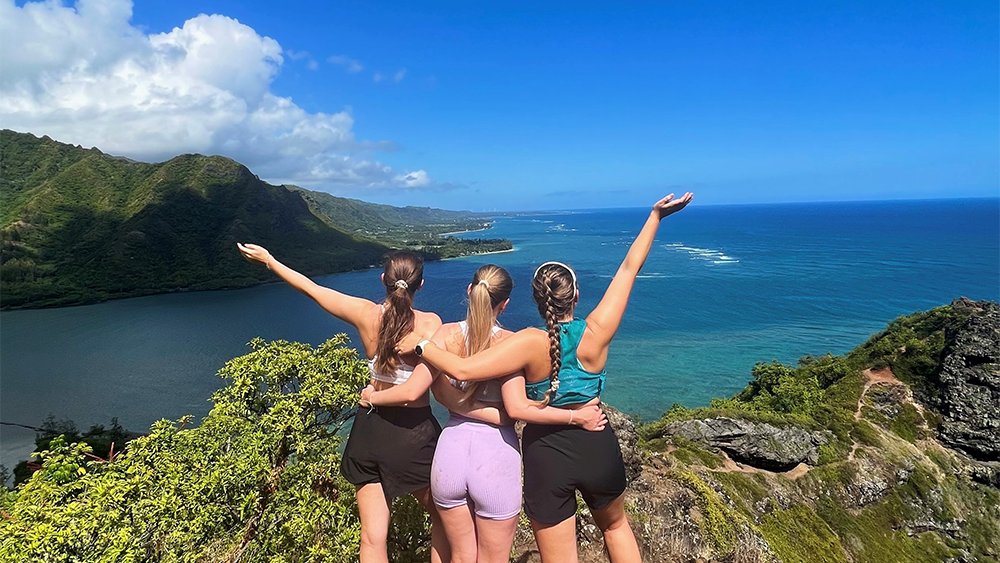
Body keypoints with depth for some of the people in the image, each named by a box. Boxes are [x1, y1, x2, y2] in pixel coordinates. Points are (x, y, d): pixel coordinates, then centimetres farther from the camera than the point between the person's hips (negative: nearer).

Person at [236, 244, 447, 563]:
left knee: (373, 537, 13)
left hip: (371, 429, 3)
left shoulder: (366, 314, -7)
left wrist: (268, 260, 16)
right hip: (417, 434, -2)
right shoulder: (430, 323, -14)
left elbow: (310, 288, 4)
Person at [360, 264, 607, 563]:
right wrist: (578, 417, -13)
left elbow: (412, 390, -11)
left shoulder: (446, 334, -5)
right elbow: (517, 408, -21)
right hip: (496, 456, -2)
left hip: (451, 451, 3)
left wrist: (373, 397, 8)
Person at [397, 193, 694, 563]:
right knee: (616, 525, 33)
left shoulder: (530, 343, -21)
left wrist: (421, 346, -12)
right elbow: (629, 268, -8)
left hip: (547, 454, -2)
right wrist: (656, 215, 1)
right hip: (598, 447, 2)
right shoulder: (595, 333, -15)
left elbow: (463, 370, -28)